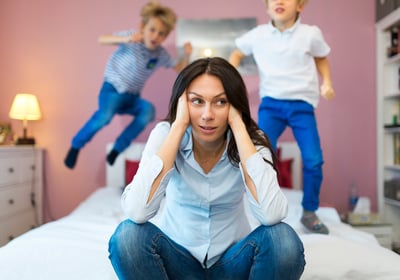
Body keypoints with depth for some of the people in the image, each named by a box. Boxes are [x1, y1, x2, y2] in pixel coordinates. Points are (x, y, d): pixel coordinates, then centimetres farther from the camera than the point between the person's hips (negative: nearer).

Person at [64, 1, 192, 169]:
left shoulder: (161, 54, 0)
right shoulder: (132, 38, -13)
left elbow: (179, 69, 11)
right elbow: (101, 39, -22)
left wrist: (187, 55, -9)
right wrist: (125, 39, -39)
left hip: (132, 97, 4)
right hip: (112, 89, -4)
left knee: (148, 109, -28)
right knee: (105, 115, -34)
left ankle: (118, 148, -14)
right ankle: (76, 145, -8)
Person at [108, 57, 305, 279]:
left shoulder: (252, 141, -16)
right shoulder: (165, 134, -16)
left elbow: (271, 215, -35)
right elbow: (136, 212, -33)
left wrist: (238, 127, -30)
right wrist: (179, 125, -30)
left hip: (231, 259, 1)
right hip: (177, 257, 0)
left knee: (283, 240, -29)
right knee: (129, 237, -30)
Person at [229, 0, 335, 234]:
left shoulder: (311, 34, 1)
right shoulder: (257, 35, 2)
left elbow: (321, 59, 18)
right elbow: (237, 54, 18)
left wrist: (327, 83, 2)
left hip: (302, 104, 0)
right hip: (271, 103, 0)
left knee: (314, 160, -9)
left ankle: (309, 212, 14)